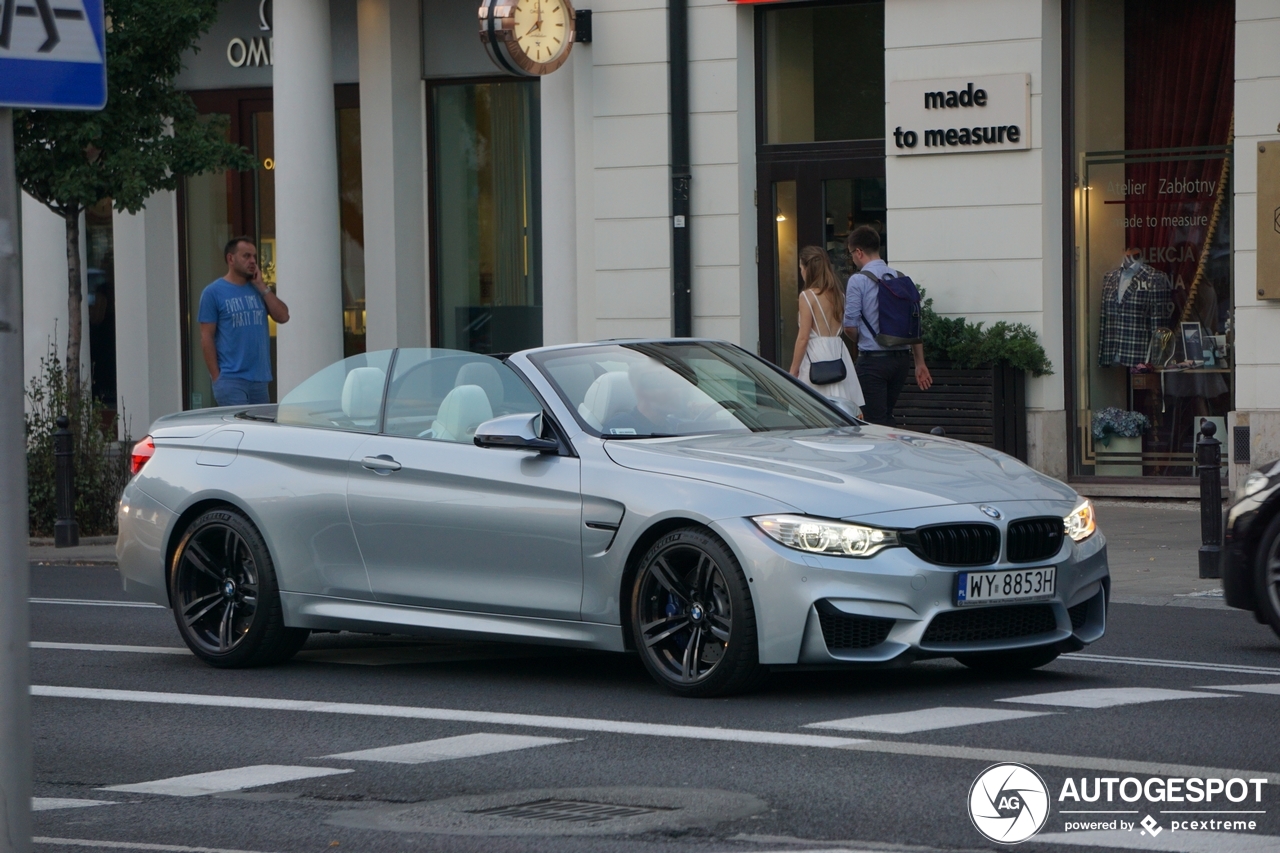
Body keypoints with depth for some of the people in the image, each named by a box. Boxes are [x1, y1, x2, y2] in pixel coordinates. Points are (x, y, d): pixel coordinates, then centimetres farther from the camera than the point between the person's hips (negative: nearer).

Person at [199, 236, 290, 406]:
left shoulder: (258, 290, 14)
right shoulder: (213, 293, -2)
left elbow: (283, 316, 3)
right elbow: (206, 338, -5)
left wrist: (262, 287, -1)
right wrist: (216, 377, -10)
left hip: (260, 379, 6)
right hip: (231, 380, -6)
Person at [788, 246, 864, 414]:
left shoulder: (808, 296, -9)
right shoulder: (838, 295, 9)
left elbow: (803, 337, -12)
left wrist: (793, 370, -7)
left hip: (816, 356, -6)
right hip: (839, 353, 6)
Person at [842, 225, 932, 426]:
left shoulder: (858, 281, -9)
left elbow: (850, 327, -10)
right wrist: (920, 363, 13)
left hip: (872, 359, -6)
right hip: (902, 357, 6)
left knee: (875, 423, -2)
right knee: (887, 418, 18)